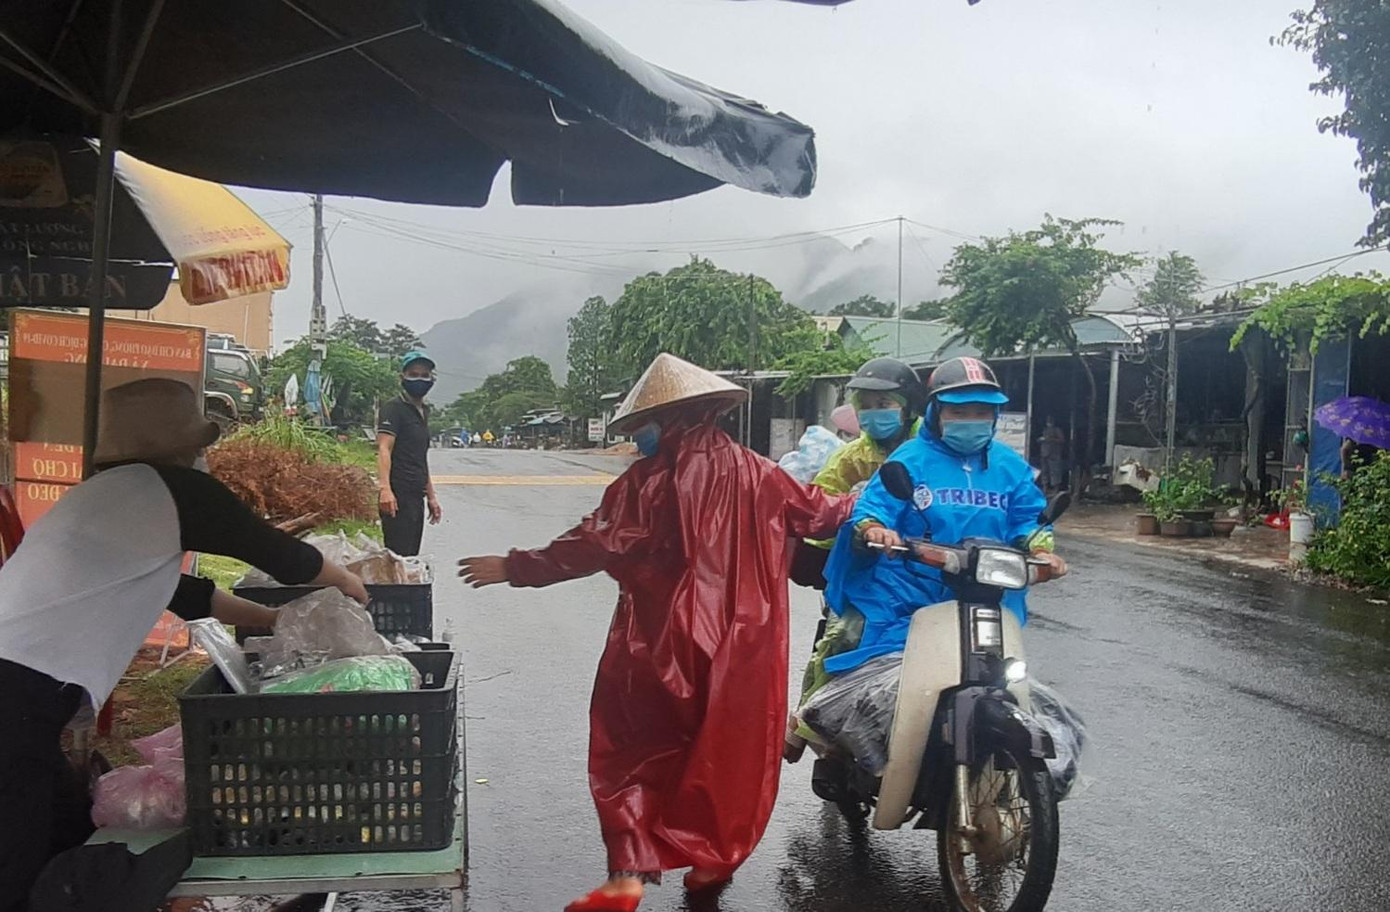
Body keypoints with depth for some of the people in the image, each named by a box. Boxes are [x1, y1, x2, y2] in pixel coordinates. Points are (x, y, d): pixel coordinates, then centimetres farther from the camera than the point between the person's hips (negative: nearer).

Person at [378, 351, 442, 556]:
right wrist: (385, 489, -31)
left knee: (411, 557, 10)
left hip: (416, 497, 9)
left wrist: (431, 496, 25)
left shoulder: (423, 411, 20)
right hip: (399, 496, -8)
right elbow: (384, 449, -18)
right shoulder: (394, 409, -6)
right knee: (399, 556, -11)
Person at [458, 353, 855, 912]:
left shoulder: (649, 480, -11)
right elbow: (816, 513, 12)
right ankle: (714, 859, 28)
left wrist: (514, 568, -6)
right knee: (726, 751, 19)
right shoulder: (755, 473, 1)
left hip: (660, 644, -4)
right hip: (741, 646, 4)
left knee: (633, 756, 7)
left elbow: (593, 545, -14)